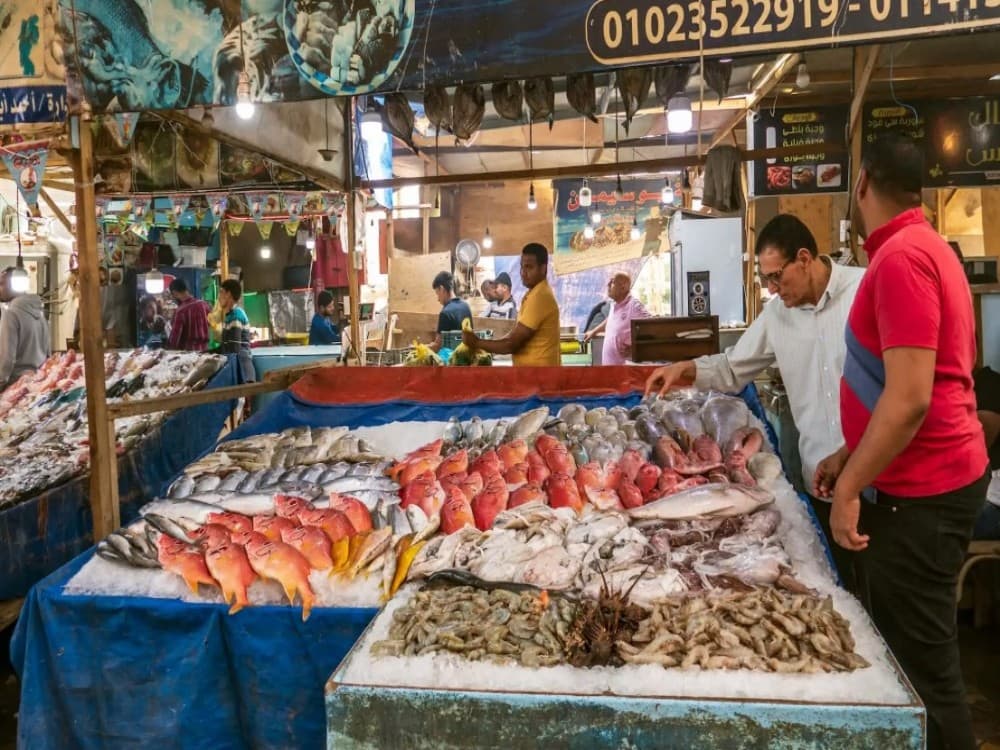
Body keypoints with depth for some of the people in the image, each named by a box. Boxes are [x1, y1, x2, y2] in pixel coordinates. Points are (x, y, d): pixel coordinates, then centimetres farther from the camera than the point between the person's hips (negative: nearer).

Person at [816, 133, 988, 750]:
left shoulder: (900, 258, -18)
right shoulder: (923, 248, 15)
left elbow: (910, 398, -25)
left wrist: (851, 487, -18)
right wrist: (849, 457, 19)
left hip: (919, 490, -10)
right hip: (923, 479, 10)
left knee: (922, 664, 1)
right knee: (905, 650, 19)